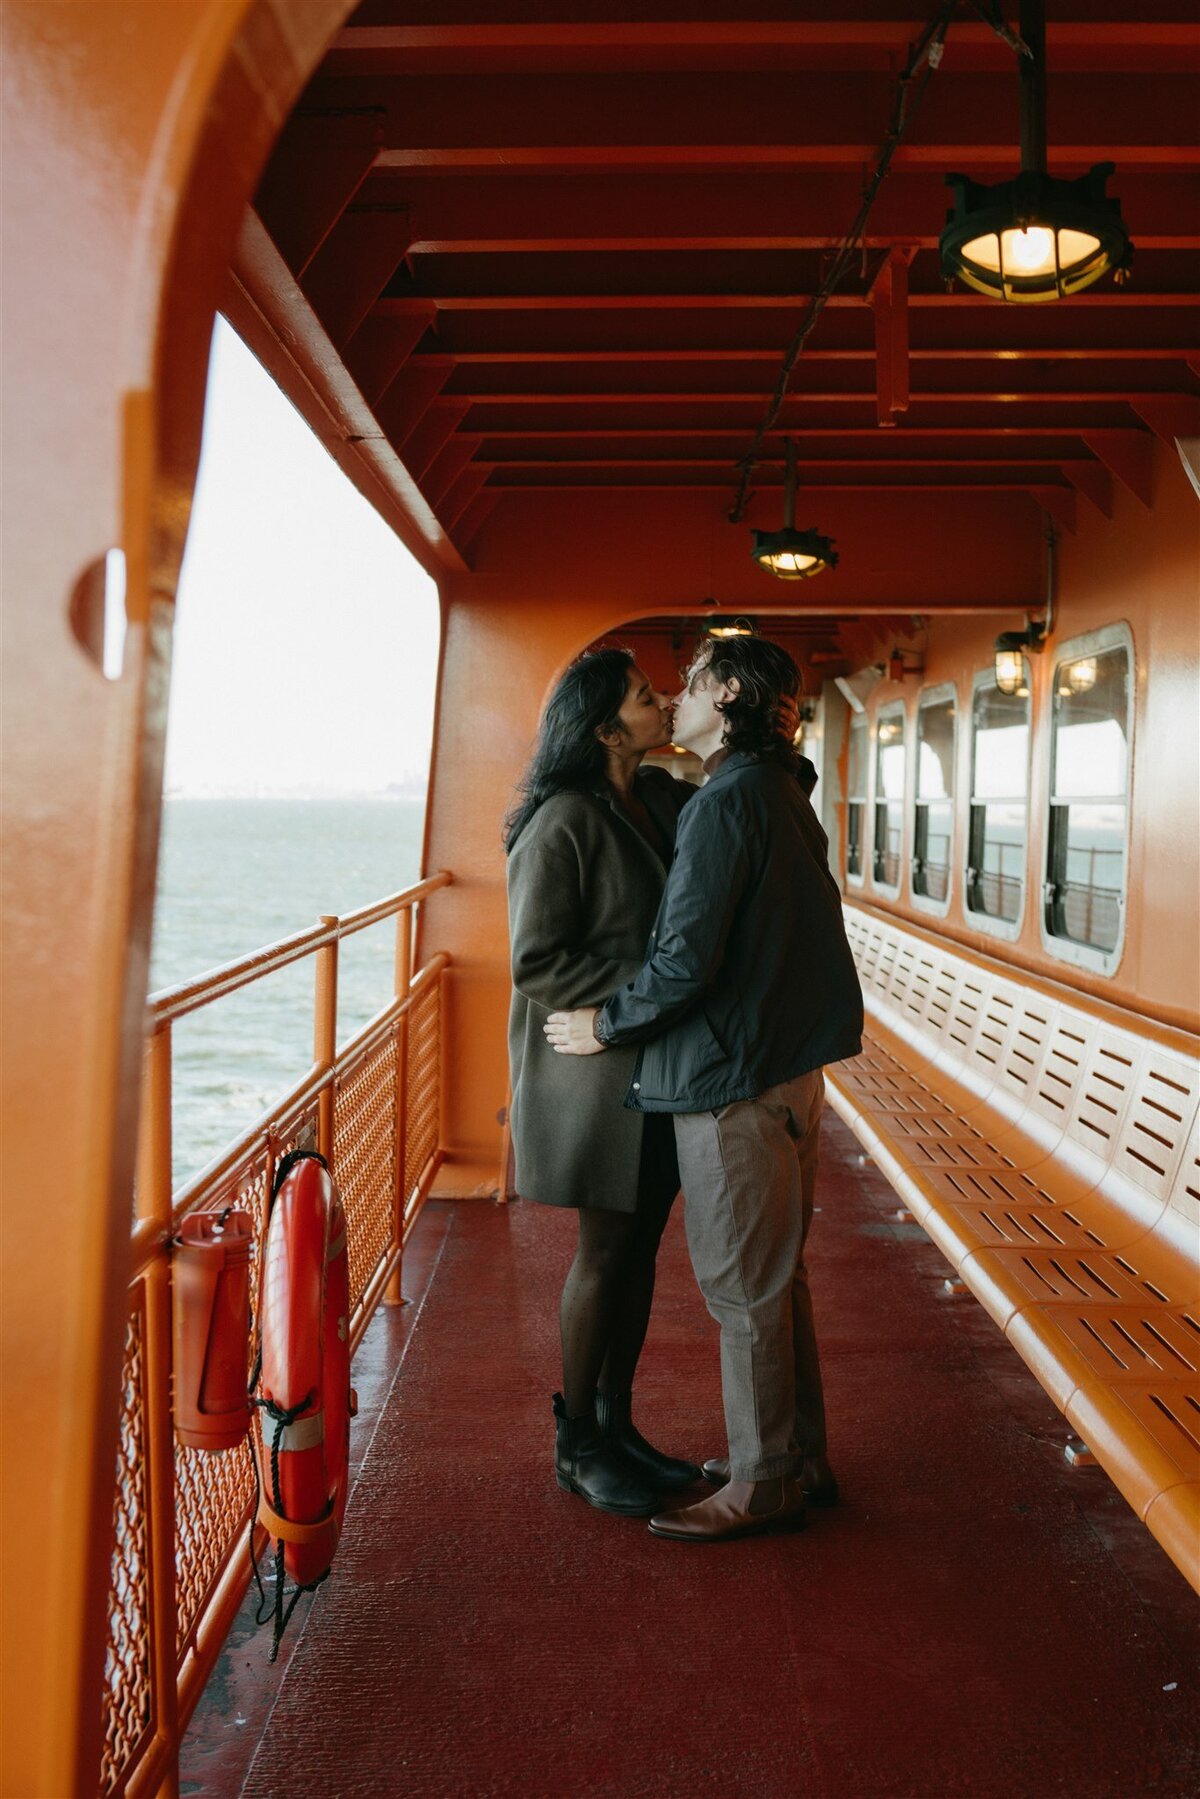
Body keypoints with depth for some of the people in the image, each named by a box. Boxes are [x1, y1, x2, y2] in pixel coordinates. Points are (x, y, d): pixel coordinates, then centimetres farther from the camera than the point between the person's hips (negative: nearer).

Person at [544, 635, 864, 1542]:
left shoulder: (728, 802, -17)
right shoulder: (786, 795, 13)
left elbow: (686, 959, -23)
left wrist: (606, 1024, -8)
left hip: (734, 1080, -10)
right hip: (791, 1067, 10)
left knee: (744, 1288, 2)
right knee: (778, 1276, 19)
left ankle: (761, 1486, 16)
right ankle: (801, 1457, 32)